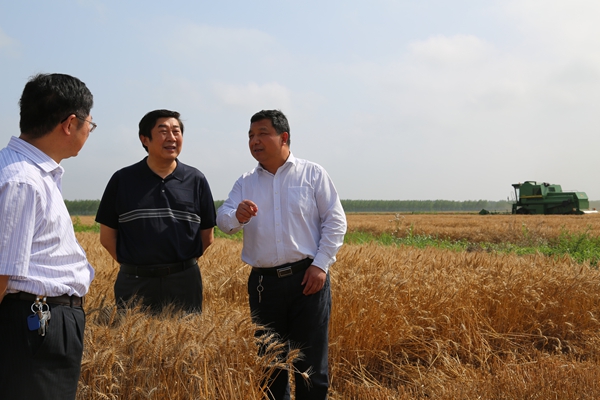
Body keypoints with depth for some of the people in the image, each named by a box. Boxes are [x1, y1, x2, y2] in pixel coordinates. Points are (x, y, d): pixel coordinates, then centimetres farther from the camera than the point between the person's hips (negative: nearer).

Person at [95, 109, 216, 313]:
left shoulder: (196, 180, 4)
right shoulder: (122, 180, 2)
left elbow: (207, 236, 8)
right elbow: (107, 236, 5)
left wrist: (182, 265, 4)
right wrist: (133, 265, 1)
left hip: (184, 282, 1)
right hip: (135, 282, 0)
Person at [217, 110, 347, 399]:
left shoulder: (313, 174, 1)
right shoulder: (245, 183, 10)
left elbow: (335, 221, -1)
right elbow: (222, 220, -1)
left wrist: (321, 264, -10)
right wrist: (237, 216, -25)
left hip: (306, 278, -3)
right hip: (263, 282, 3)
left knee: (310, 362, 3)